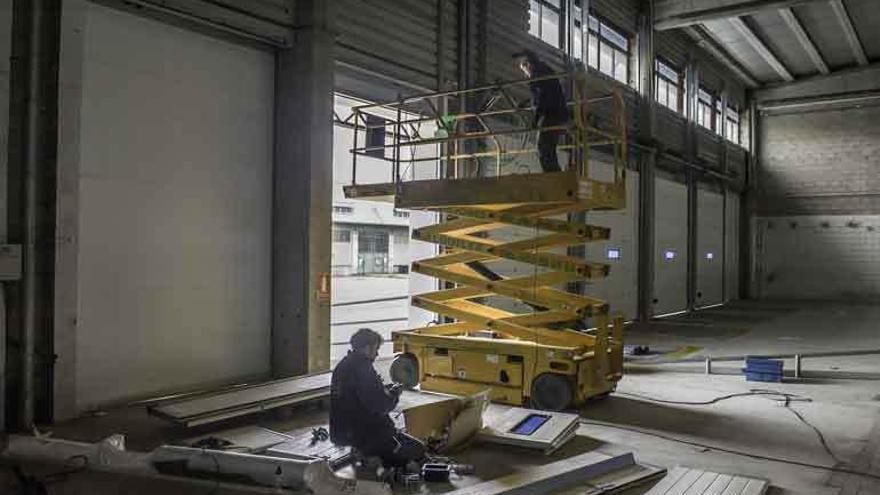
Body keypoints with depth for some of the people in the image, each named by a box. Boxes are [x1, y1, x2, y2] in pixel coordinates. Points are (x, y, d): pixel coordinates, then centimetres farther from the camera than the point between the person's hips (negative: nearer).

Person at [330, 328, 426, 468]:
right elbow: (379, 406, -23)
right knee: (418, 449, -2)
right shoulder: (362, 368, -20)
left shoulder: (342, 366, 10)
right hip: (367, 434, -10)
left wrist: (386, 389, 8)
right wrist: (394, 394, -5)